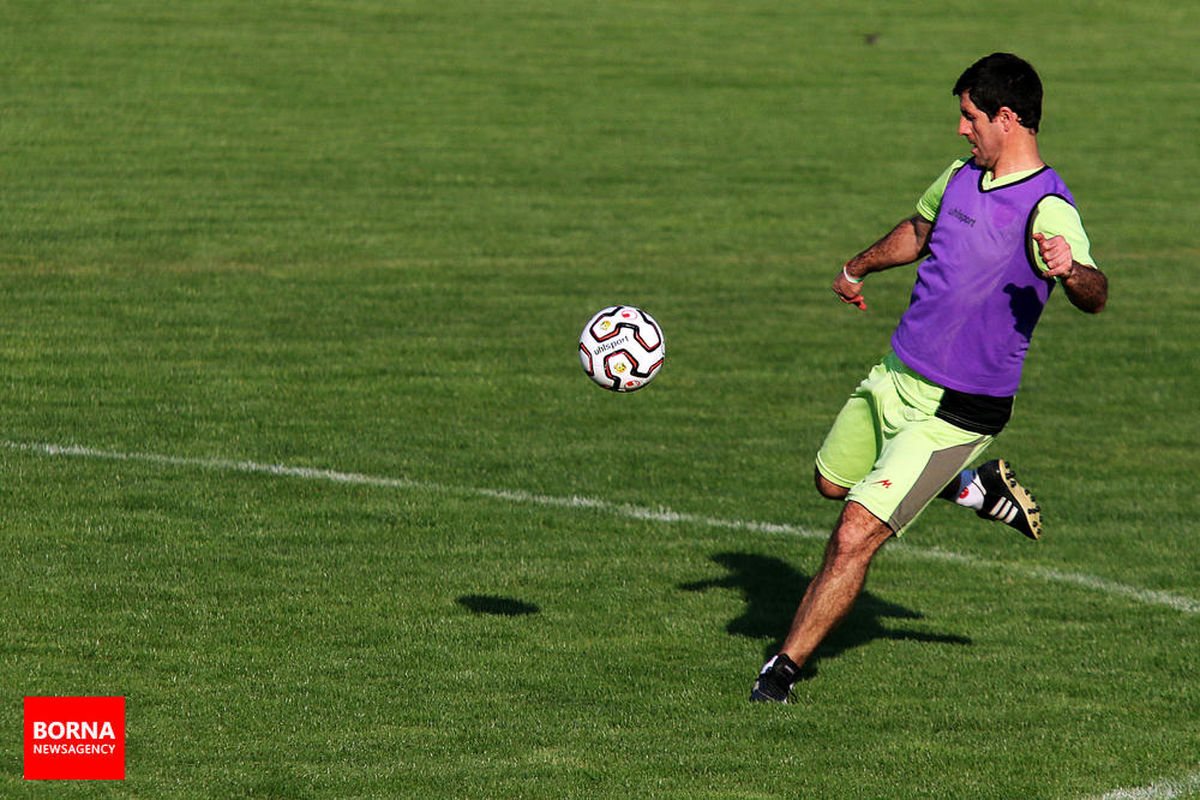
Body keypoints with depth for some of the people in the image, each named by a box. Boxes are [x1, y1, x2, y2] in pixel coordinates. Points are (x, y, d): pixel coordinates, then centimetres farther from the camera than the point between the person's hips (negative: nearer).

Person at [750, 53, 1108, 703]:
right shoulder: (961, 178, 5)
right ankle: (973, 486, 38)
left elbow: (1094, 296, -36)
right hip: (895, 379, 9)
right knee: (832, 480, 28)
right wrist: (858, 266, 39)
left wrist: (1073, 271, -57)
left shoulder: (1047, 209, -21)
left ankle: (784, 668, 3)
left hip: (954, 412, -9)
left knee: (853, 538, -12)